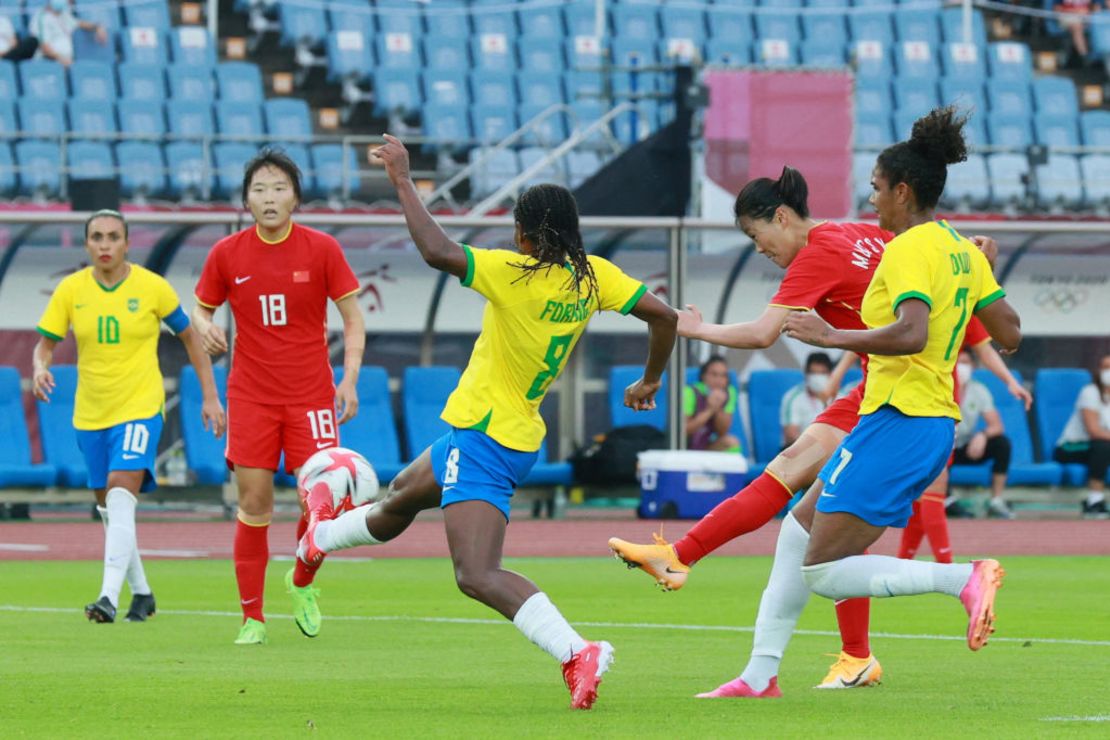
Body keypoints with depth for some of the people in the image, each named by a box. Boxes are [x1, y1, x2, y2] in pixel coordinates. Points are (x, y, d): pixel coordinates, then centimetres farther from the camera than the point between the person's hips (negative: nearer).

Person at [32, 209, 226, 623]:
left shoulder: (151, 287, -6)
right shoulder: (71, 290, 0)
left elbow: (189, 337, 6)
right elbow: (45, 343, 5)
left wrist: (210, 397, 4)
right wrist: (40, 369, -18)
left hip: (140, 408, -4)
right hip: (89, 414, 4)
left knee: (120, 502, -21)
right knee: (109, 510, 12)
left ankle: (110, 597, -29)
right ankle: (141, 593, 29)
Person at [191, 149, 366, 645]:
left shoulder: (322, 249, -4)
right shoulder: (227, 254, -1)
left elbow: (352, 317, 1)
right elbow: (201, 307, 12)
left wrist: (349, 378, -10)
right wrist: (205, 326, -13)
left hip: (311, 395, 0)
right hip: (250, 395, 1)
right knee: (253, 505, -4)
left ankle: (302, 584, 21)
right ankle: (252, 618, 5)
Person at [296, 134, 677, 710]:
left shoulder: (516, 275, -23)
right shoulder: (592, 277, -2)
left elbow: (438, 252, -33)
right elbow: (663, 315, -1)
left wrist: (402, 180, -22)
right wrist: (650, 381, 17)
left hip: (484, 440, -9)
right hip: (520, 434, 9)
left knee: (478, 576, -19)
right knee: (402, 495, 37)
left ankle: (576, 653, -33)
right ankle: (324, 535, 65)